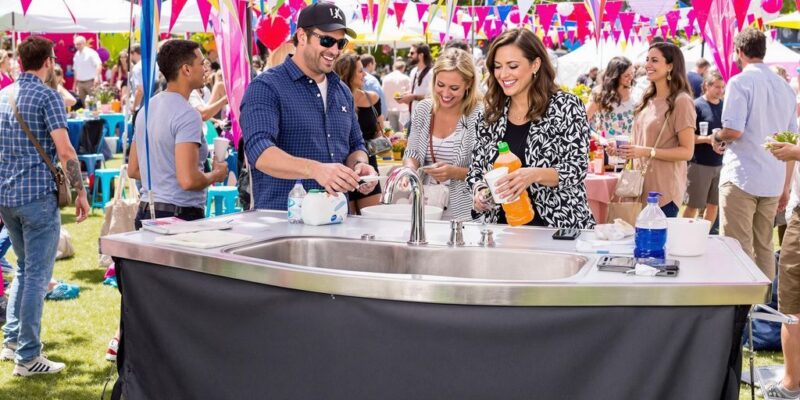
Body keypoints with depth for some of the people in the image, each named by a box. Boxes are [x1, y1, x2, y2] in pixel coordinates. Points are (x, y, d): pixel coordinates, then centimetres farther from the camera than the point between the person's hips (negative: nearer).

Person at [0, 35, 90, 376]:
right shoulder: (47, 96, -10)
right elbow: (64, 151, -17)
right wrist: (80, 192, -11)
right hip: (38, 195, -7)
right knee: (37, 275, -2)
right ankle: (28, 357, 1)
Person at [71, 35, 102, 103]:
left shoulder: (91, 53, -9)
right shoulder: (76, 55, 13)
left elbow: (99, 65, -22)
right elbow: (76, 70, 20)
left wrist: (97, 77, -37)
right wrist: (75, 85, 19)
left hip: (91, 82, -7)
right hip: (80, 83, 7)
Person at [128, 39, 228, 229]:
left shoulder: (147, 108, 11)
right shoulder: (187, 115, -16)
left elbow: (133, 170, 17)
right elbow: (188, 180, -24)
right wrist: (216, 174, -6)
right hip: (181, 214, -9)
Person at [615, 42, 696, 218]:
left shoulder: (681, 101, -10)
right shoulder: (648, 100, 13)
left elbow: (687, 151, -13)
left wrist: (647, 152, -21)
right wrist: (625, 148, 2)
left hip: (664, 190, -7)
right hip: (642, 185, 7)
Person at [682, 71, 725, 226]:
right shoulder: (697, 105, -8)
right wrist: (708, 139, -25)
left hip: (720, 164, 5)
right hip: (700, 164, -5)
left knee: (714, 204, 12)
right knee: (693, 205, 1)